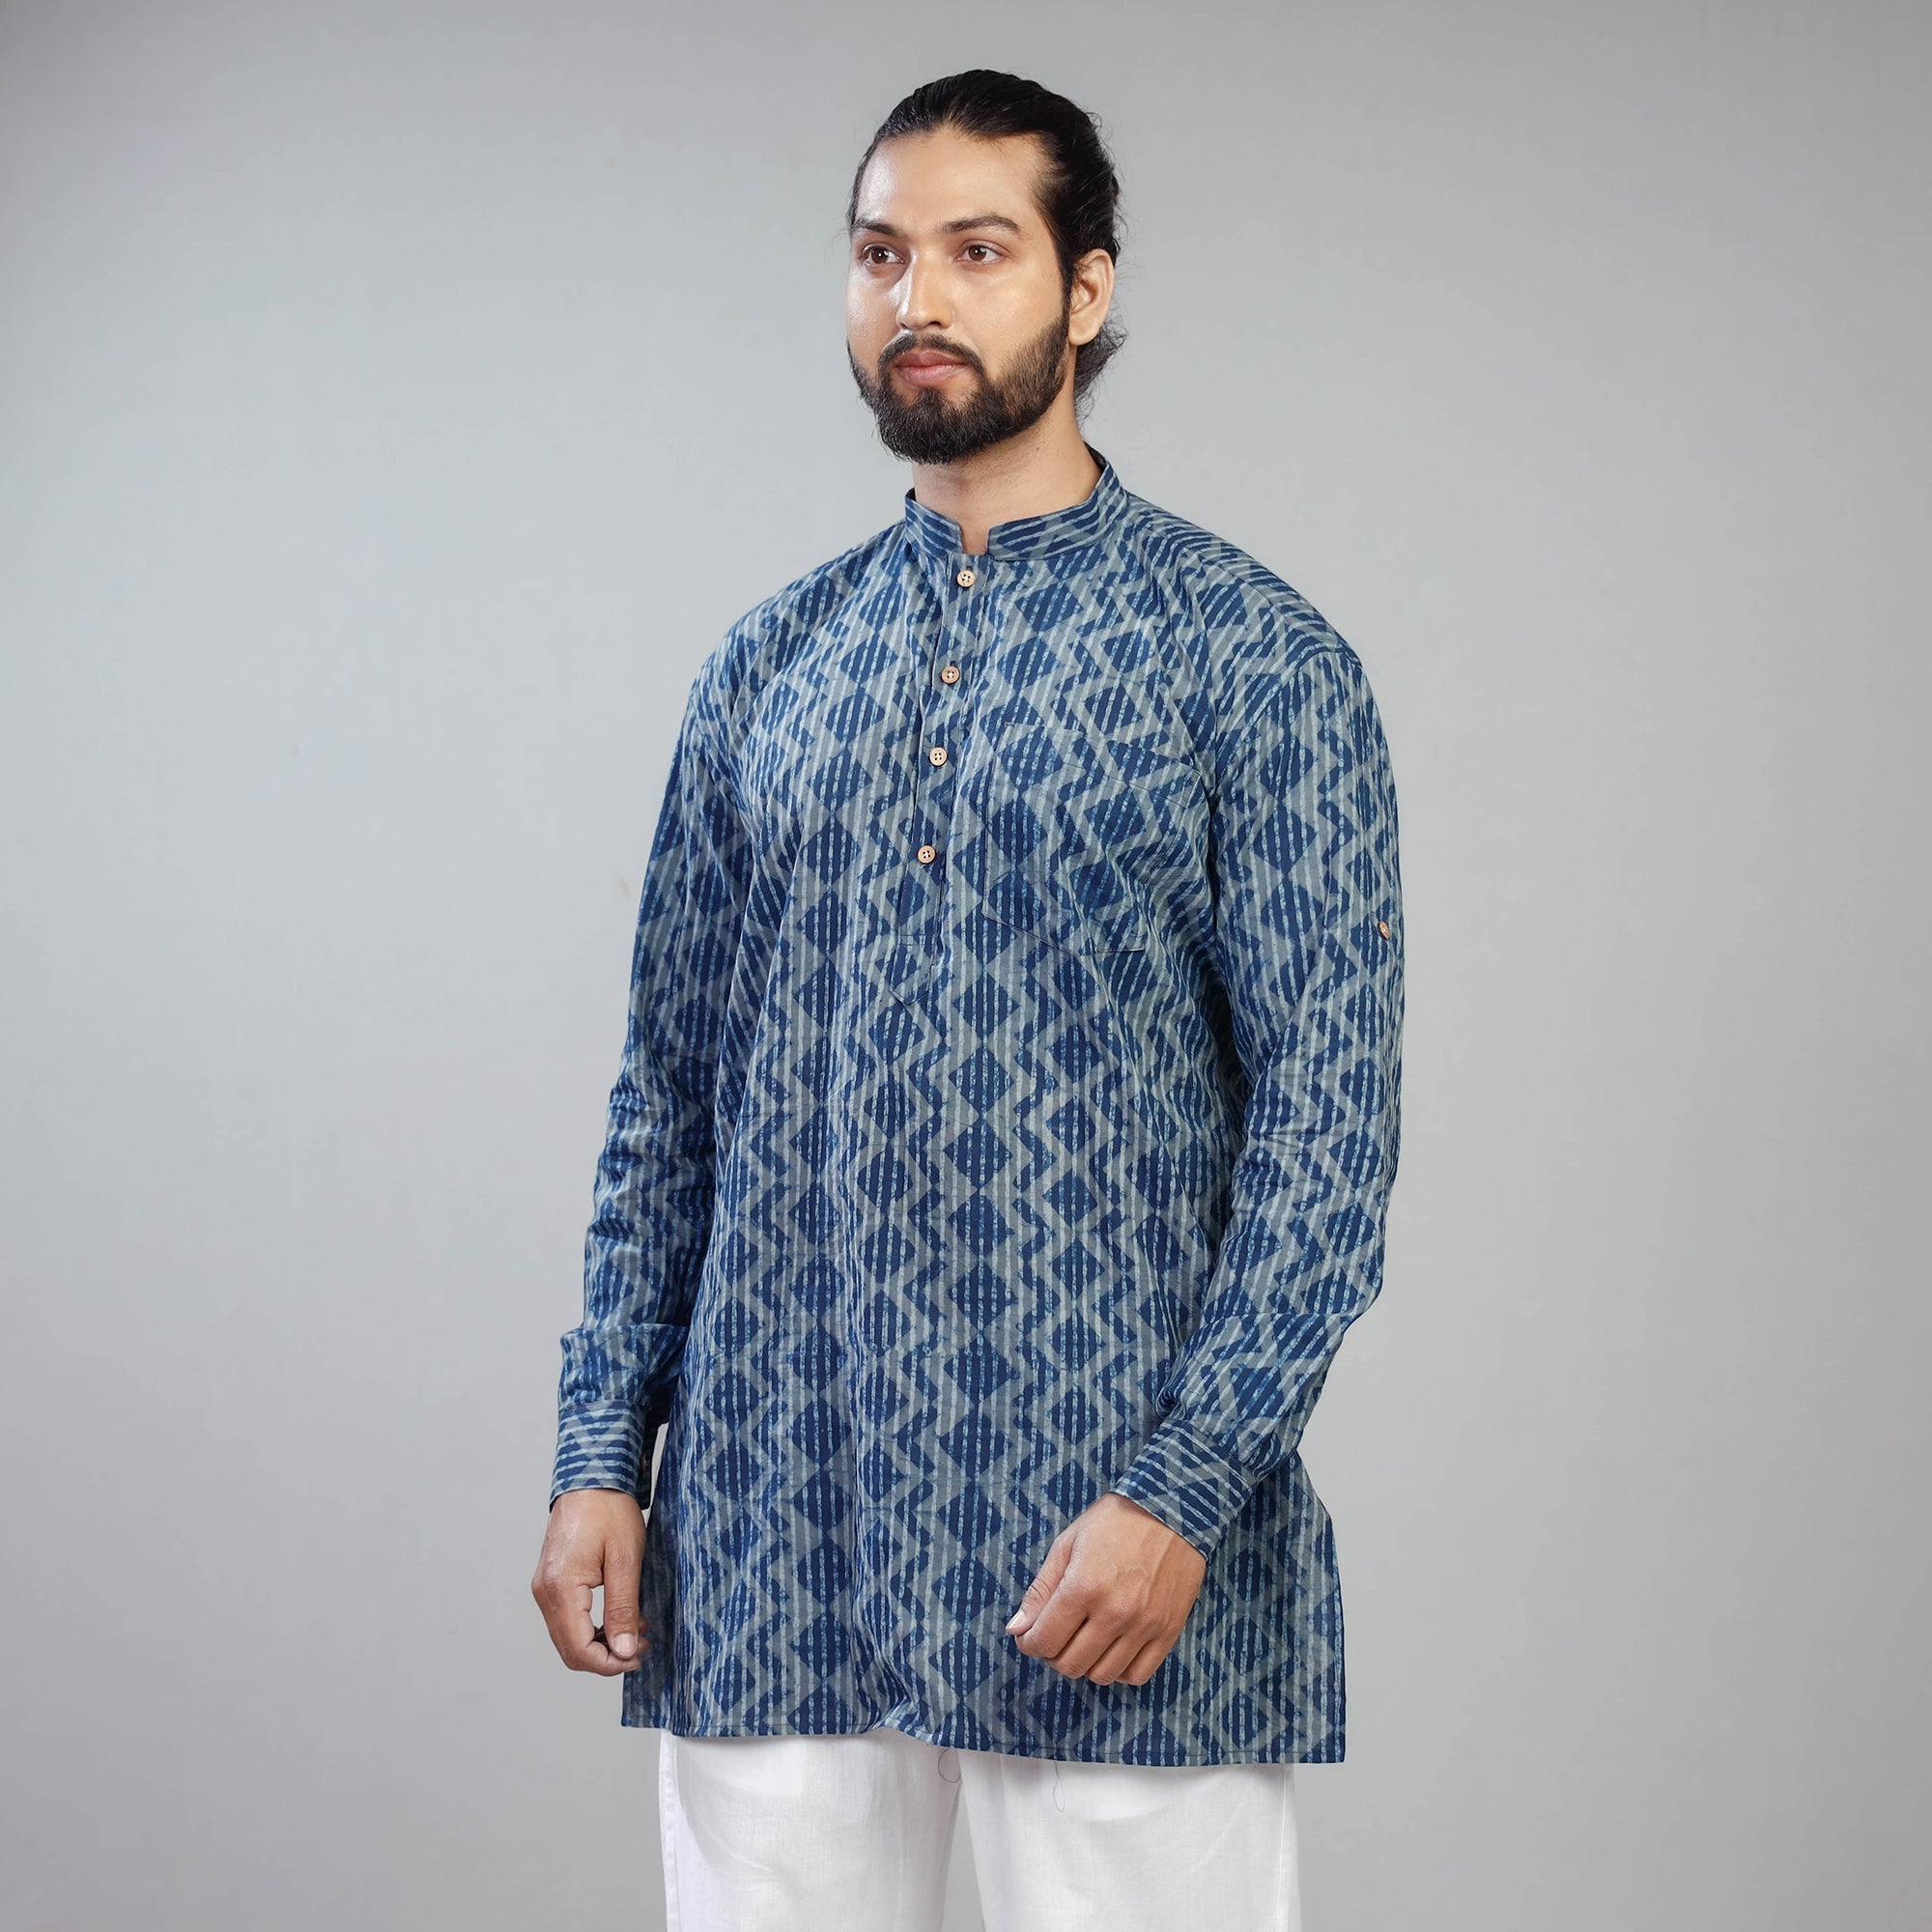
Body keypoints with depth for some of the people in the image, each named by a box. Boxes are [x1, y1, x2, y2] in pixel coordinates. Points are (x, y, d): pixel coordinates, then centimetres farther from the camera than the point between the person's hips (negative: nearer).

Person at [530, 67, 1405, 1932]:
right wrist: (601, 1449, 5)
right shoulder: (767, 665, 11)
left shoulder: (1253, 658, -3)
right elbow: (668, 1092, 13)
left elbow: (1329, 1110, -8)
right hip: (771, 1526, 4)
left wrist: (1184, 1491, -16)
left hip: (1111, 1549, -3)